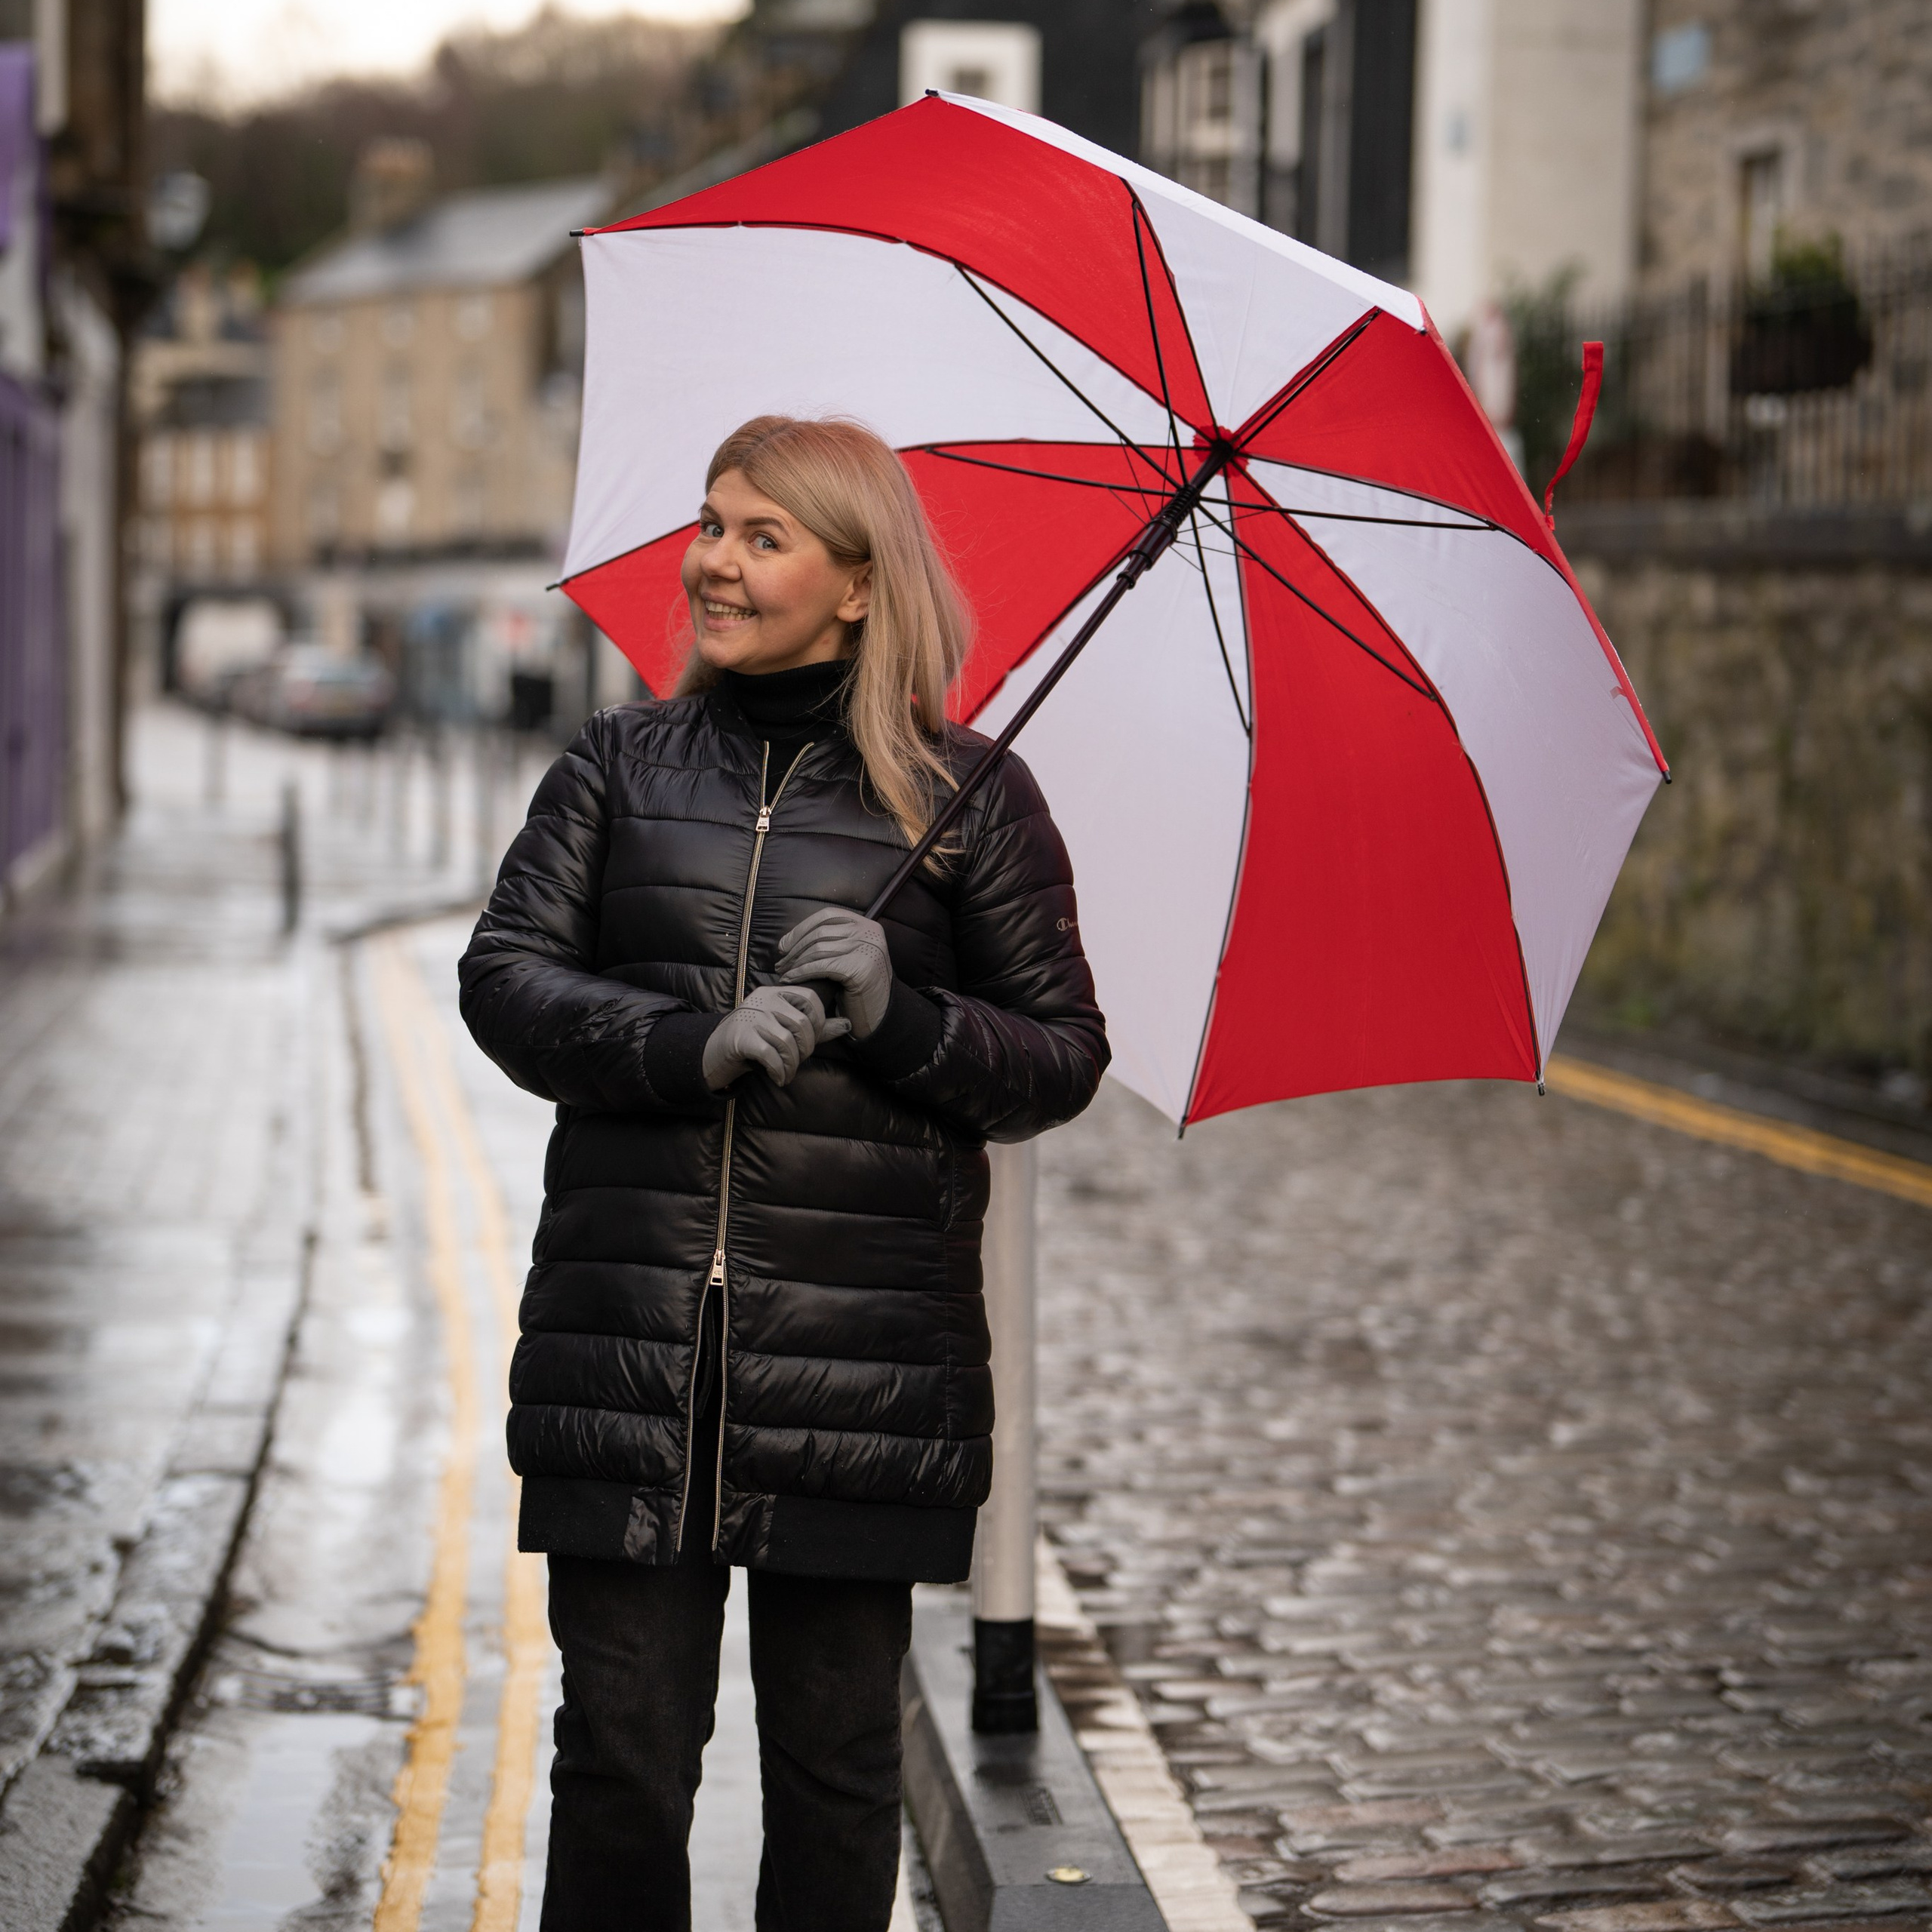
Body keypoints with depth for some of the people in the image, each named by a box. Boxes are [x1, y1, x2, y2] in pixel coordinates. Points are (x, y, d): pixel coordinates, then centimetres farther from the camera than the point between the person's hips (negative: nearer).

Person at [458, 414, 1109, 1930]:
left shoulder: (963, 795, 4)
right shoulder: (623, 765, 10)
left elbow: (1066, 1058, 4)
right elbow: (505, 978, 2)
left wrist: (899, 1017, -15)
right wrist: (692, 1046, -15)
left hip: (858, 1351, -1)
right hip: (629, 1342, 2)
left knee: (836, 1761, 8)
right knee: (620, 1751, 5)